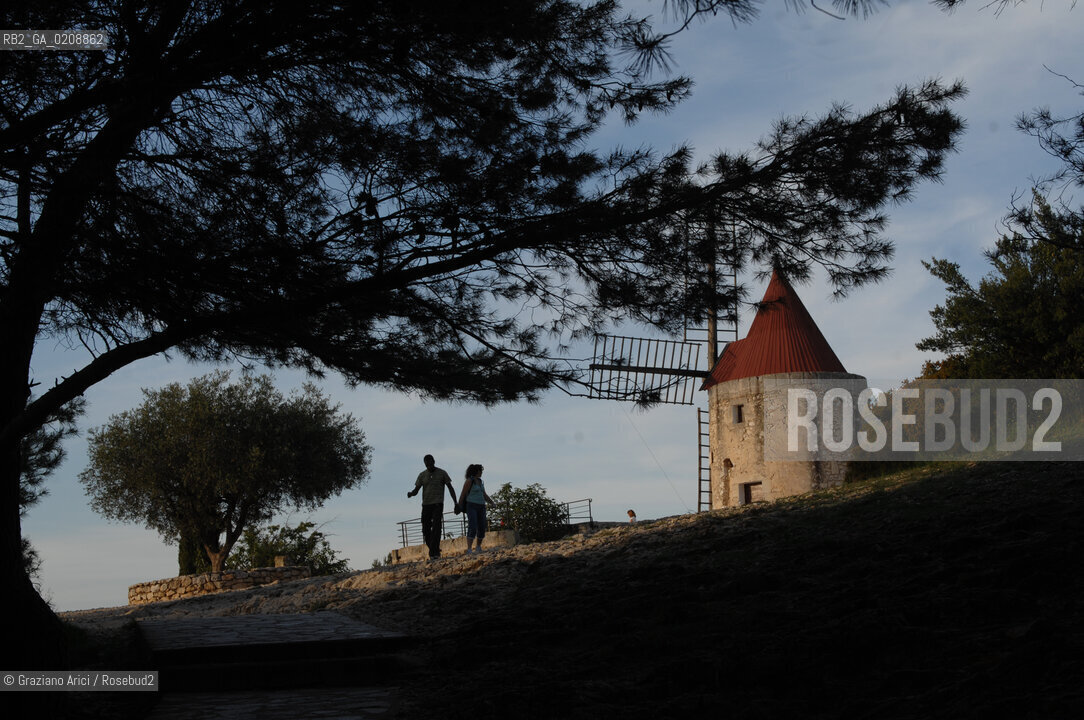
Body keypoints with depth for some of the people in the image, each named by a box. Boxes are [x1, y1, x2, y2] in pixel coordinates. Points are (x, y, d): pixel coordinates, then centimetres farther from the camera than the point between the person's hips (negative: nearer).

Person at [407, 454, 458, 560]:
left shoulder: (442, 473, 3)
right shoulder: (422, 475, 8)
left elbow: (450, 488, 6)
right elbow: (416, 490, 5)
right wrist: (411, 494, -20)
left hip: (438, 504, -3)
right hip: (426, 504, 3)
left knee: (436, 528, -15)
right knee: (426, 530, 1)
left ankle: (434, 553, -20)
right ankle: (435, 551, 15)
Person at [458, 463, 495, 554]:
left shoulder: (480, 481, 15)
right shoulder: (469, 481, -9)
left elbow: (484, 495, 18)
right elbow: (463, 494, -7)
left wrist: (493, 503, 6)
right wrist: (459, 508, -6)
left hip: (480, 507, 7)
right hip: (471, 506, -7)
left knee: (482, 528, 6)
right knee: (472, 528, -20)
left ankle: (478, 547, 25)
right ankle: (469, 550, -24)